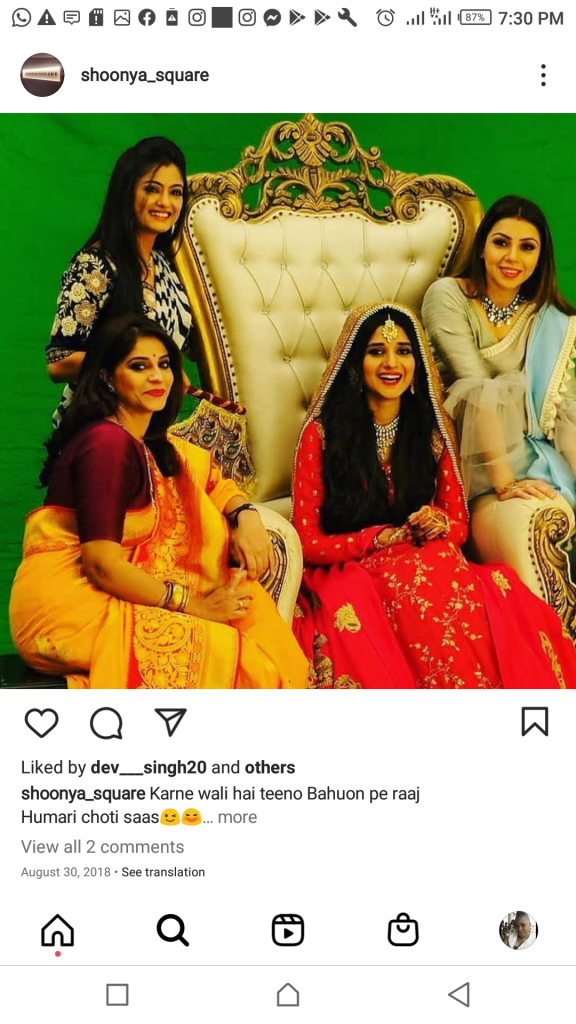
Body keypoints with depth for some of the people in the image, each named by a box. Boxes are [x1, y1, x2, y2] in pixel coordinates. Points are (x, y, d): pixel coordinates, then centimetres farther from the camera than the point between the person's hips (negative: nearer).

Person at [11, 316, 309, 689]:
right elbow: (101, 564, -22)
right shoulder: (108, 443, -17)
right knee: (224, 650, -20)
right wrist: (195, 605, -15)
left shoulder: (152, 442, 10)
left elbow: (215, 483, 17)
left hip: (113, 595, 9)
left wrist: (246, 515, -6)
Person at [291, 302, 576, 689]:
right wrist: (384, 537, -14)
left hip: (433, 565, 3)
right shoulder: (322, 432, -1)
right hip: (352, 573, -3)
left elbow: (459, 524, 14)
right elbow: (309, 542, -2)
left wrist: (438, 524, -11)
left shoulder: (433, 427, 9)